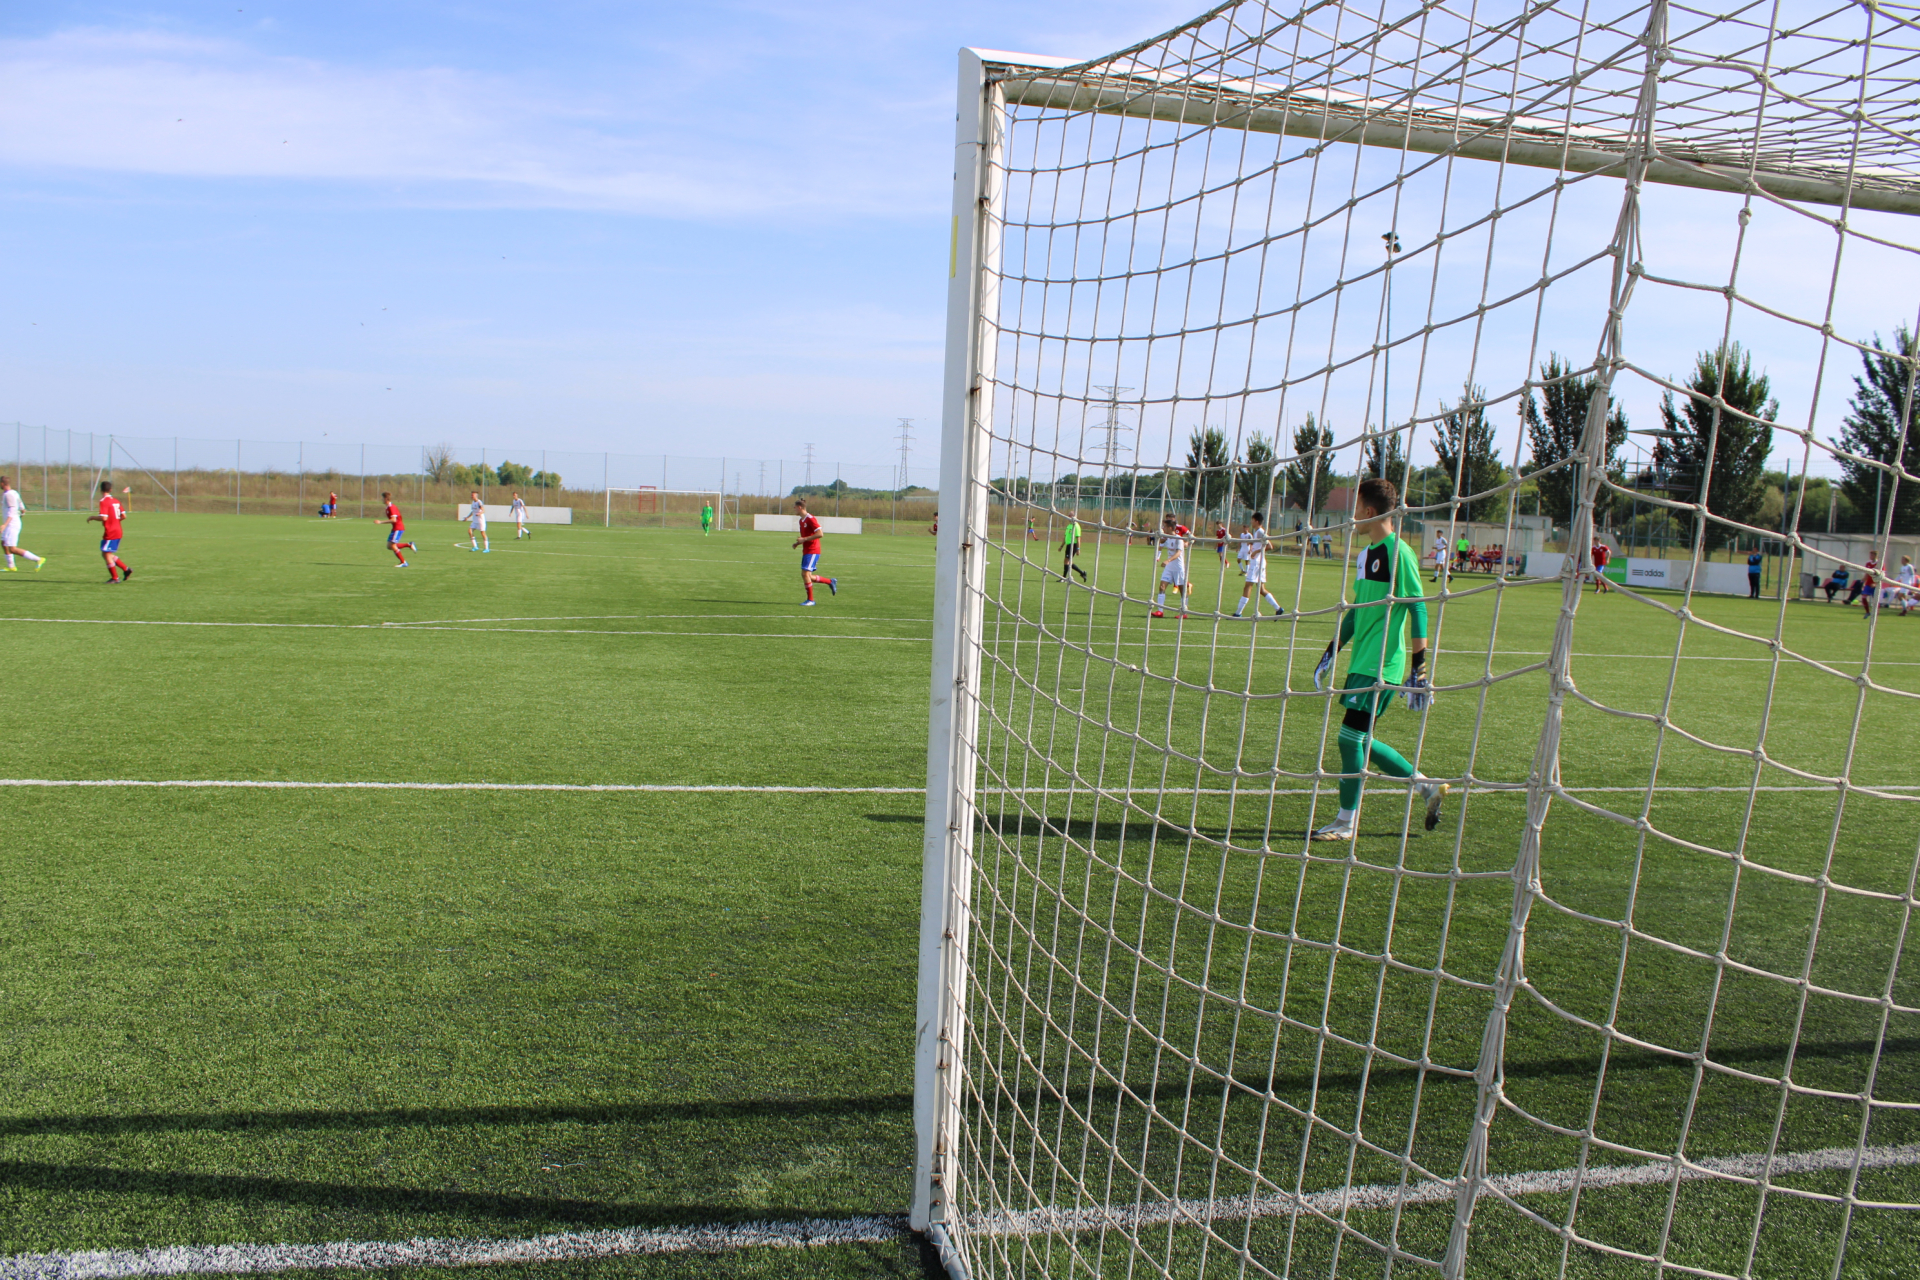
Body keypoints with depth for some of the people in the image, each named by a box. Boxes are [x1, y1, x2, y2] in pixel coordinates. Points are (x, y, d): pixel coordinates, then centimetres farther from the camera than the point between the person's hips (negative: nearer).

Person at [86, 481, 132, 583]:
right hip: (118, 531, 8)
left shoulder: (104, 502, -13)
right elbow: (124, 516, 9)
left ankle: (115, 578, 4)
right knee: (107, 554, 16)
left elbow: (104, 518, -22)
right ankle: (126, 570, 11)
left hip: (110, 533, -8)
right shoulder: (116, 501, 9)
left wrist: (92, 517, -5)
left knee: (106, 554, 1)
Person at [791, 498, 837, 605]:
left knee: (805, 573, -14)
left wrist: (804, 539, -21)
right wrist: (798, 543, 8)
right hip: (806, 551, 10)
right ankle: (830, 581, 22)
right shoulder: (801, 520, 15)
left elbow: (820, 534, -21)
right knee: (807, 576, 7)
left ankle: (810, 600, -5)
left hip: (812, 551, -10)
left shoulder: (810, 519, -14)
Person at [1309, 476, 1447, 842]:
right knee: (1361, 741, 12)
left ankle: (1346, 822, 7)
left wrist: (1418, 668, -18)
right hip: (1362, 662, 9)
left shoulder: (1398, 553, -13)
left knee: (1350, 737, -6)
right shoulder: (1367, 552, 14)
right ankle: (1427, 786, 25)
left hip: (1381, 666, -9)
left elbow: (1418, 610, -16)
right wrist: (1331, 651, 23)